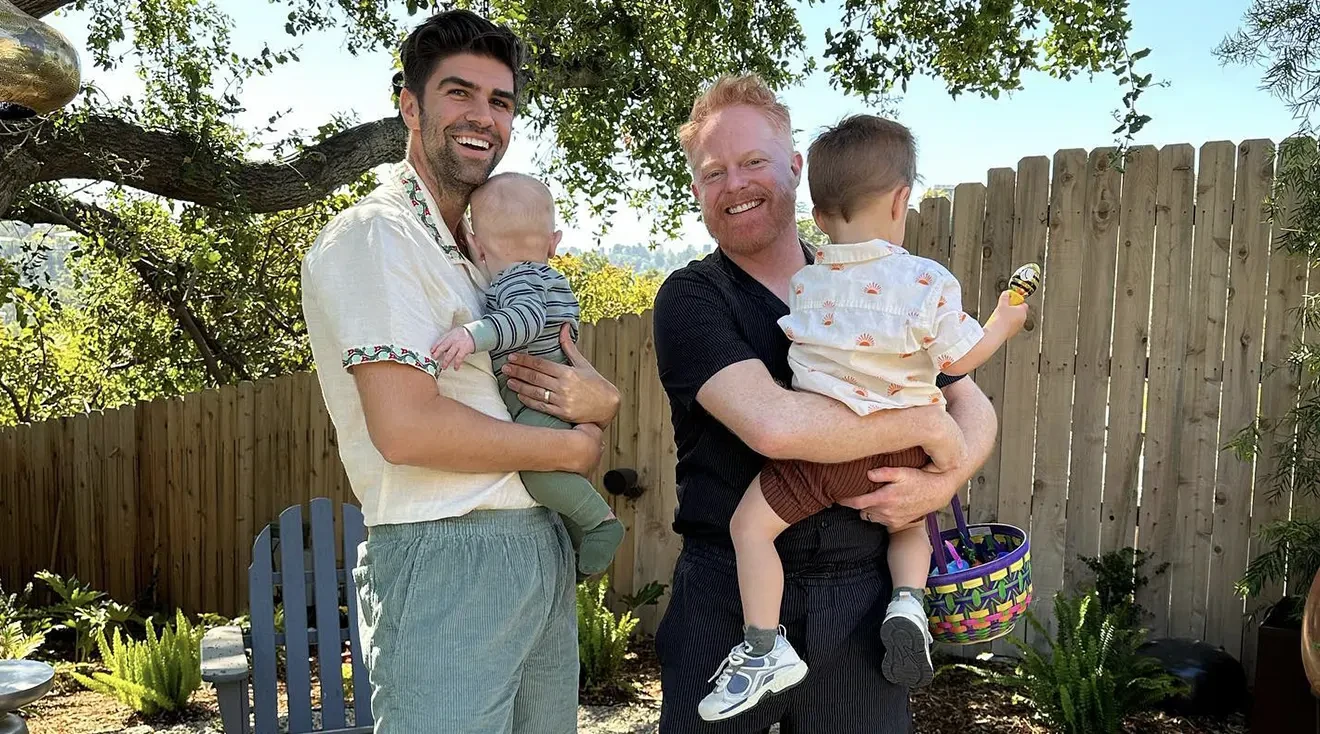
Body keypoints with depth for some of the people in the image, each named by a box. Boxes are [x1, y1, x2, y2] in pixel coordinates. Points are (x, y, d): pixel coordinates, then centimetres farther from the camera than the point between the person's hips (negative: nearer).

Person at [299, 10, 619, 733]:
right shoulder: (374, 235, -10)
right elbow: (407, 428, -21)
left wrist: (601, 401, -9)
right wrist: (573, 448, -10)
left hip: (544, 550, 8)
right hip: (446, 560, -8)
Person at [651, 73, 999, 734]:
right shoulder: (691, 298, -7)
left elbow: (973, 406, 10)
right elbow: (773, 423, -24)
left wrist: (942, 483, -11)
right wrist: (929, 426, -14)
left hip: (860, 597, 4)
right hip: (729, 598, -3)